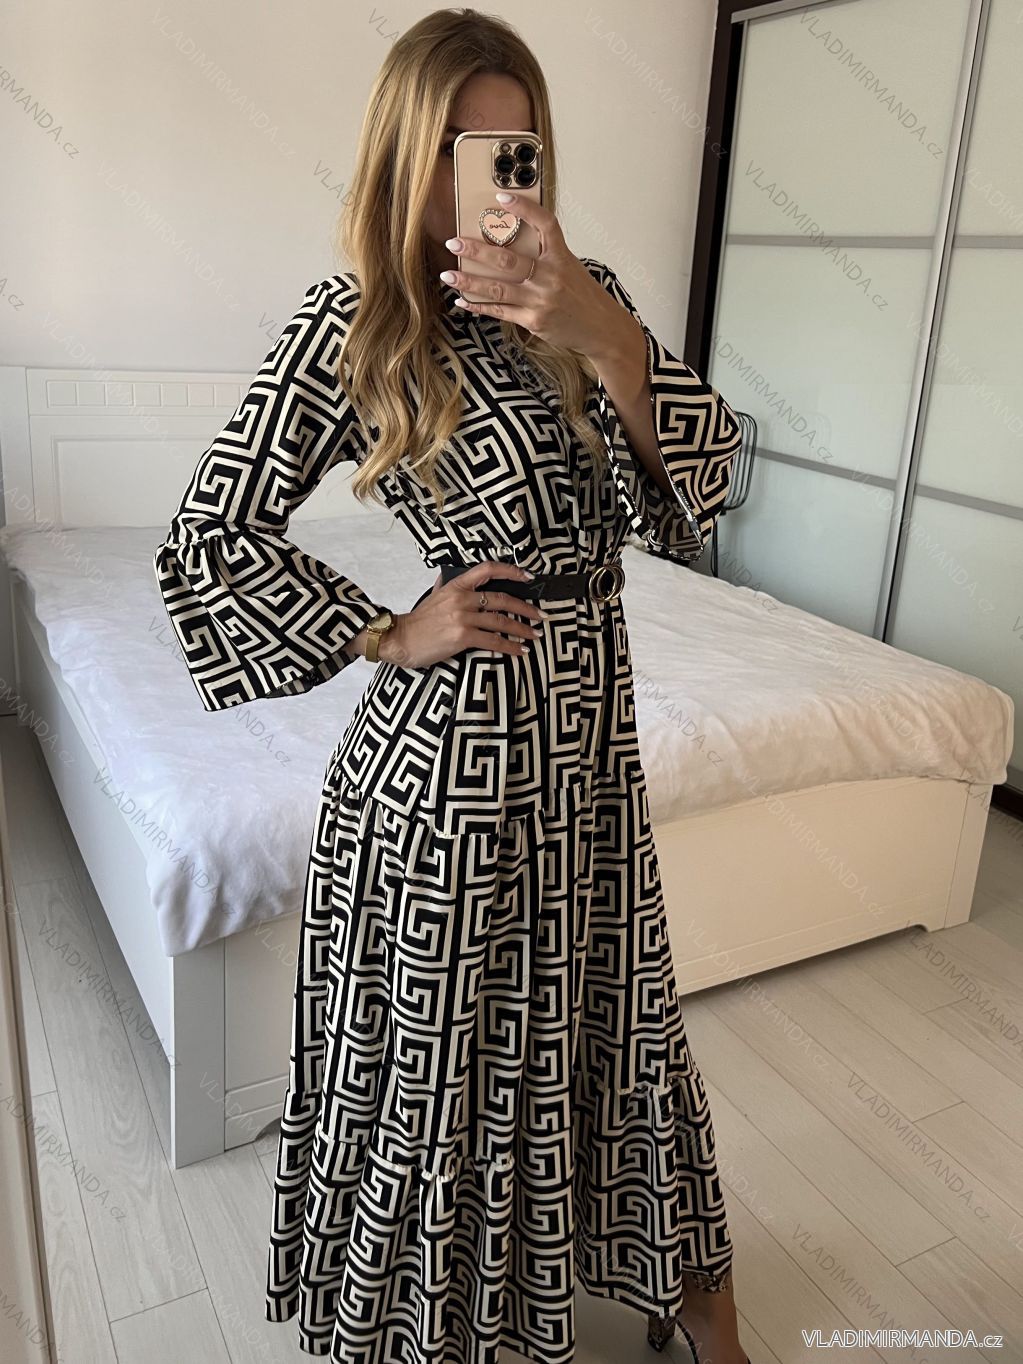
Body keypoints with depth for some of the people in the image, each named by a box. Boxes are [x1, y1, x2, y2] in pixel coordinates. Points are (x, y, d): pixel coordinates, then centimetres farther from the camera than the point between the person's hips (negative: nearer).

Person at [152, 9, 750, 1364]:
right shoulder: (351, 324, -9)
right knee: (436, 1054, 13)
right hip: (449, 750, -5)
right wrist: (388, 633, -9)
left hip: (592, 738, 5)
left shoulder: (585, 288, 4)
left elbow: (707, 466, -7)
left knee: (614, 1019, 22)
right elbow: (211, 538, -5)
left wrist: (601, 335, -23)